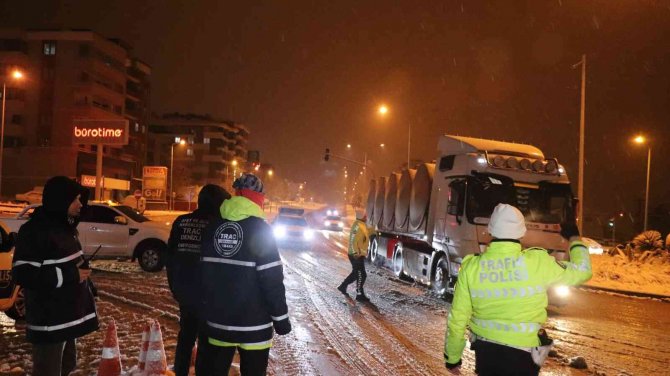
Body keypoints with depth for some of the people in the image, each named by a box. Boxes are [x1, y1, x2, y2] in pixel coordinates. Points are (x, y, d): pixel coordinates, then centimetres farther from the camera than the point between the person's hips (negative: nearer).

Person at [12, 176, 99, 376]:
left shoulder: (64, 226, 11)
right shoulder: (34, 230, -17)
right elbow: (23, 274, -23)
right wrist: (71, 275, -21)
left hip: (69, 315, 9)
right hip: (49, 321, -9)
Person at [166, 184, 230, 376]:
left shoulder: (181, 222, 2)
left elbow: (170, 258, 8)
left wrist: (174, 287, 18)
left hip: (183, 291, 6)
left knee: (185, 336, 21)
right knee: (206, 341, 6)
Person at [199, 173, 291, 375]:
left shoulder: (212, 227, 4)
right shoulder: (260, 229, -14)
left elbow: (204, 273, 10)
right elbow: (272, 281, -16)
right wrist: (281, 318, -8)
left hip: (218, 320, 6)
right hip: (253, 323, -5)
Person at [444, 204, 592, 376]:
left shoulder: (471, 267, -11)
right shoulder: (538, 262, -16)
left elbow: (457, 319, -5)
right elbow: (581, 272, 1)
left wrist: (452, 358, 9)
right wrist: (574, 238, 17)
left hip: (485, 350, 2)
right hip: (522, 354, -2)